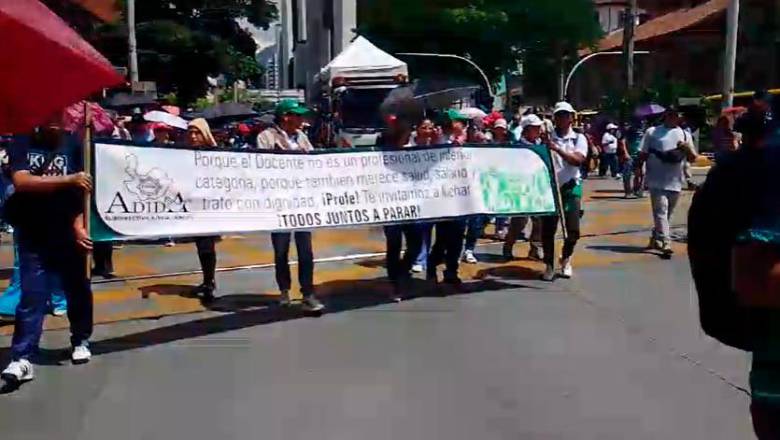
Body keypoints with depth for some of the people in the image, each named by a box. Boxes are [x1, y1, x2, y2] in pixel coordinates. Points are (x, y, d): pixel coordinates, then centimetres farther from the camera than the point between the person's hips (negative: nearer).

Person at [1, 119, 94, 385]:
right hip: (33, 237, 0)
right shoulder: (22, 145, 0)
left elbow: (84, 190, -4)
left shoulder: (74, 145, -1)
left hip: (68, 234, 1)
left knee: (77, 290, 12)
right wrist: (68, 179, -25)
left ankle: (80, 341, 30)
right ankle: (22, 359, -2)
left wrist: (79, 225, -15)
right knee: (32, 296, -3)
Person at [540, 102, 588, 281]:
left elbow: (577, 160, -14)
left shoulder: (579, 138, 3)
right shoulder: (547, 137, 2)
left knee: (573, 230, -2)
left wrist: (558, 149, -25)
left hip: (571, 188, 0)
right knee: (548, 229, -1)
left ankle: (566, 260, 25)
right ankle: (549, 265, 14)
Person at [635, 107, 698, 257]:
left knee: (667, 213, 14)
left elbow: (692, 159, 8)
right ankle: (665, 243, -15)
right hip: (657, 181, -4)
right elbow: (643, 155, 4)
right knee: (660, 212, -12)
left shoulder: (684, 134, 10)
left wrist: (687, 148, -11)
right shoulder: (652, 132, 2)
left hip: (675, 182, 4)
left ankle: (655, 239, 30)